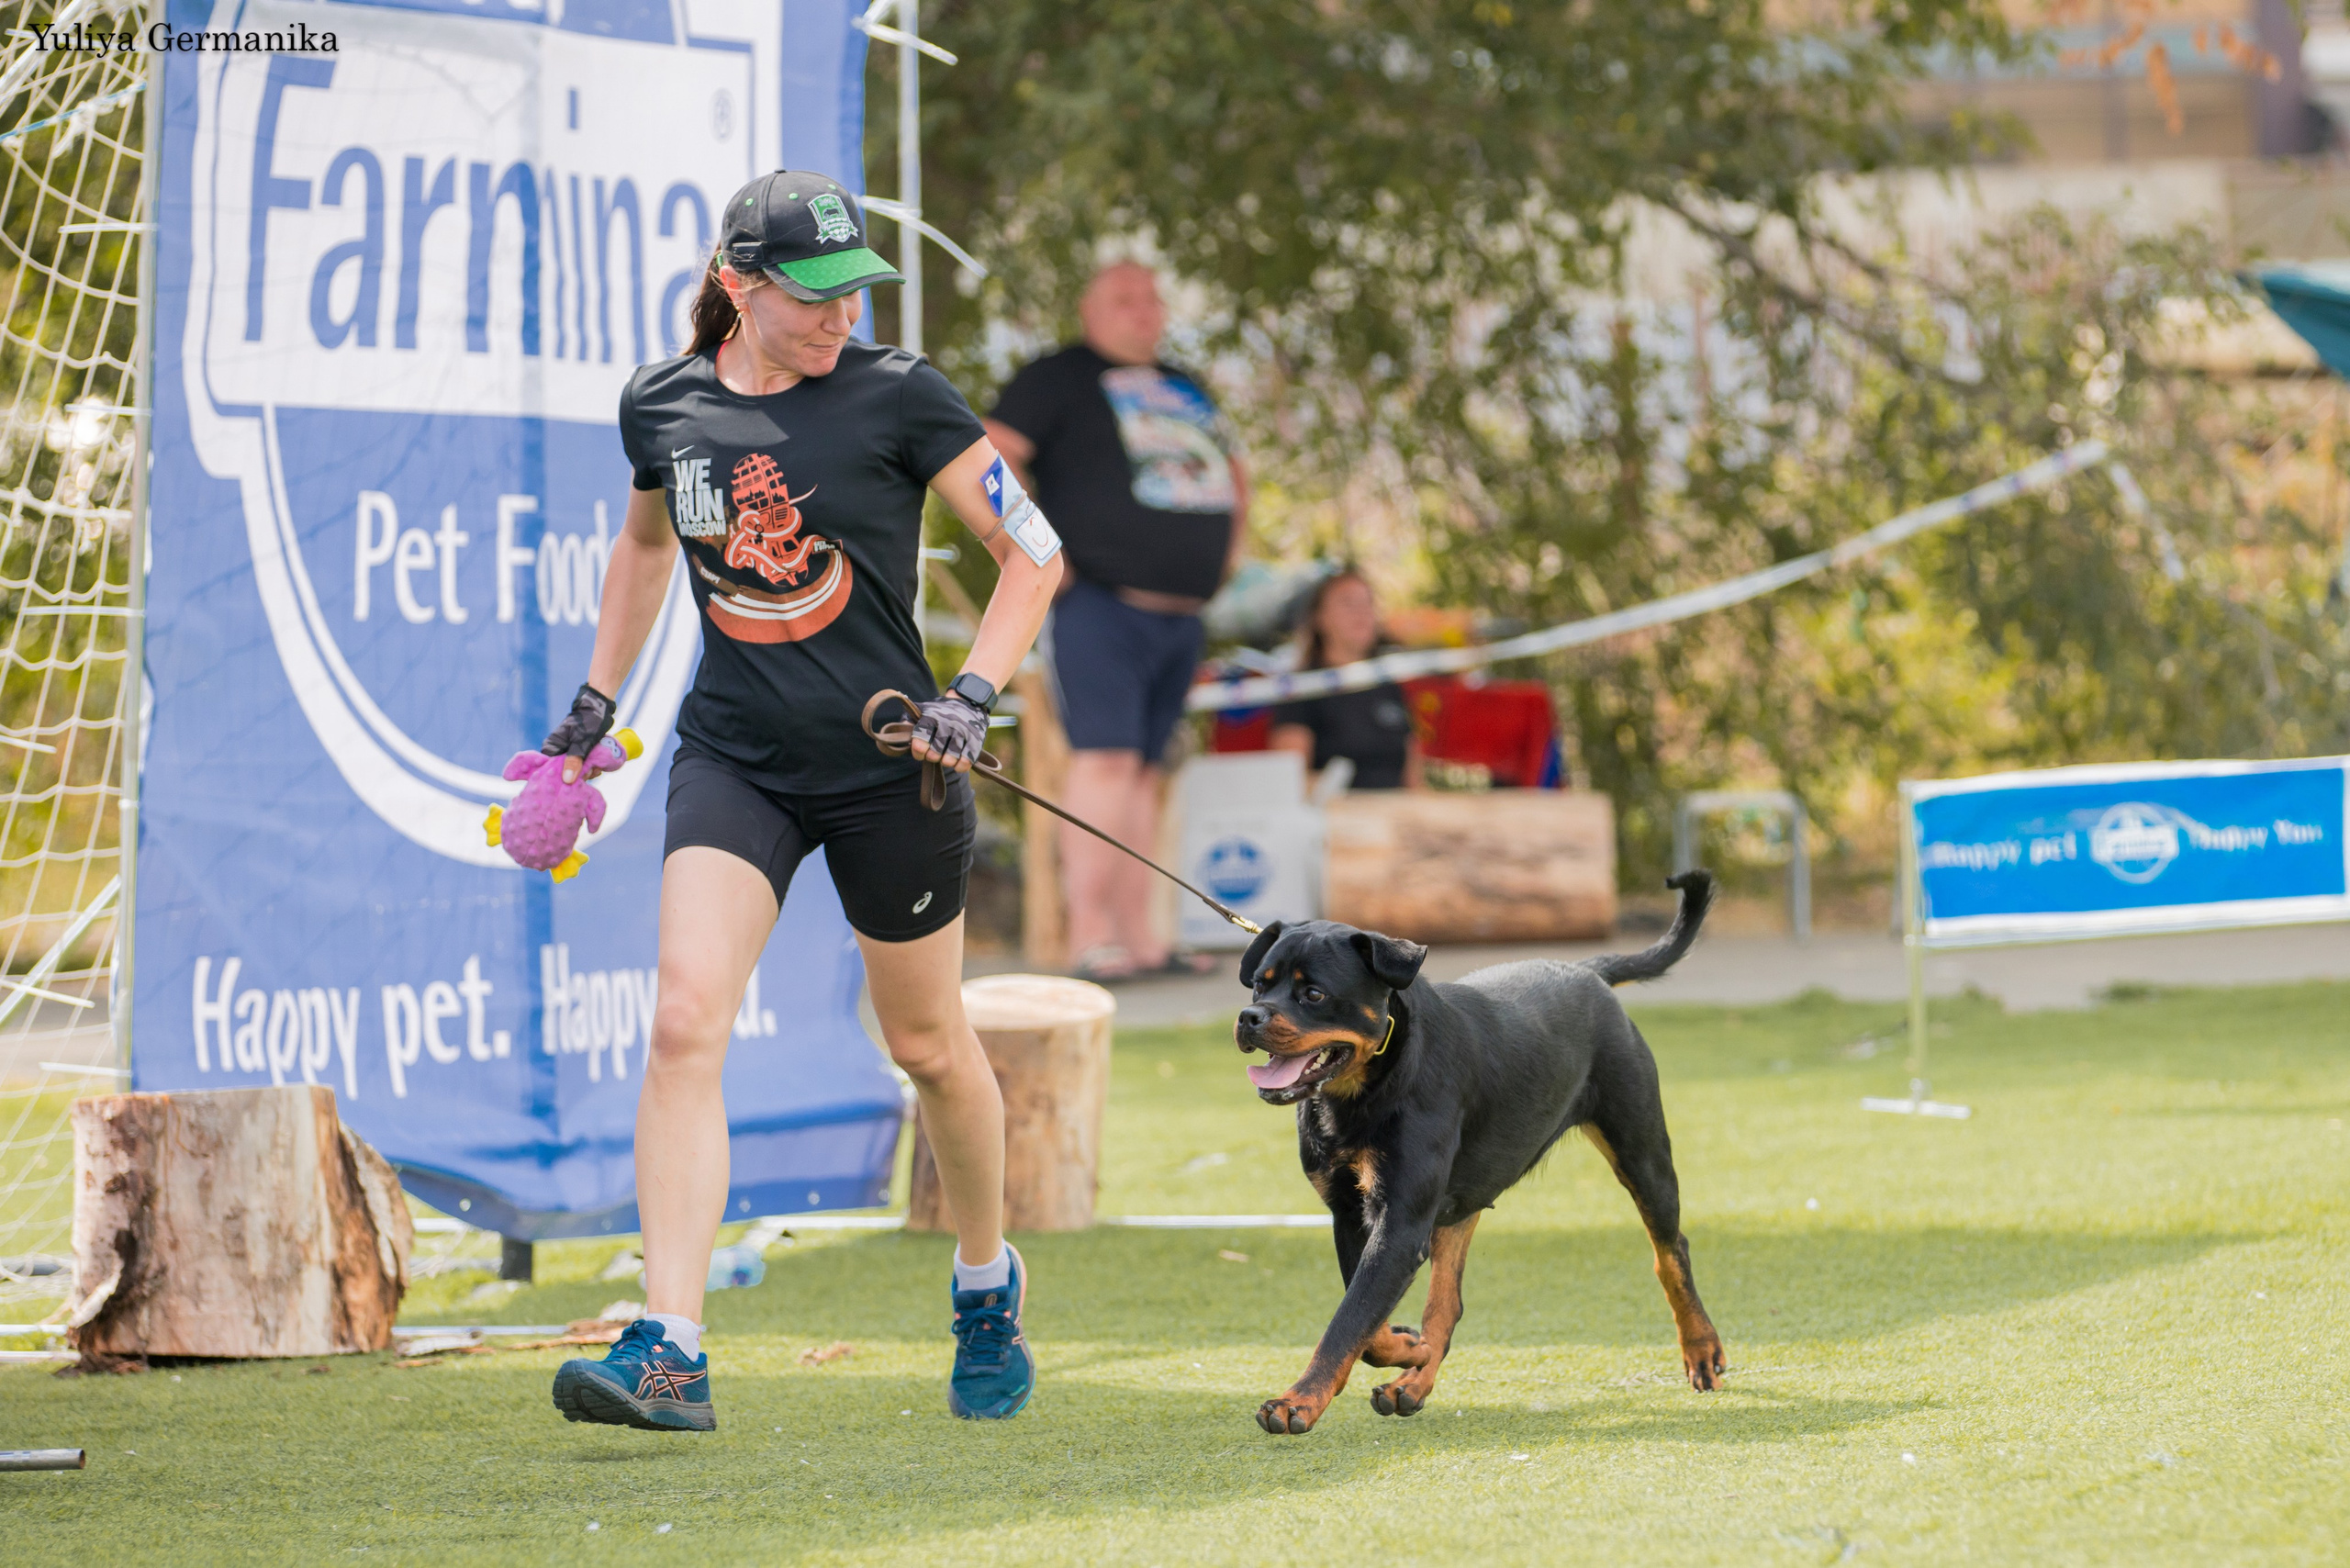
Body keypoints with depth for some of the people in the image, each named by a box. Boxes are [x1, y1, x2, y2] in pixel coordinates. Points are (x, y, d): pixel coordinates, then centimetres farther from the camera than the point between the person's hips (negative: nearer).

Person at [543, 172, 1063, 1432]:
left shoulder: (896, 398, -8)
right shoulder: (662, 406, 2)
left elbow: (1033, 551, -2)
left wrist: (973, 695, -13)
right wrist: (598, 694, 22)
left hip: (887, 763, -2)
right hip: (731, 758, 2)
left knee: (927, 1046, 11)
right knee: (684, 1021, -18)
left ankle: (987, 1282, 40)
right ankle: (667, 1355, -22)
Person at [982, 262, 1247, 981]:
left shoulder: (1184, 390, 21)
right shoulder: (1058, 380, -1)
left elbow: (1233, 472, 37)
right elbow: (987, 459, -11)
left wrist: (1231, 546, 22)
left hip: (1182, 616, 7)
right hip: (1102, 605, -7)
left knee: (1143, 769, 8)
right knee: (1106, 760, -15)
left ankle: (1138, 936, 9)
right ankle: (1091, 935, -17)